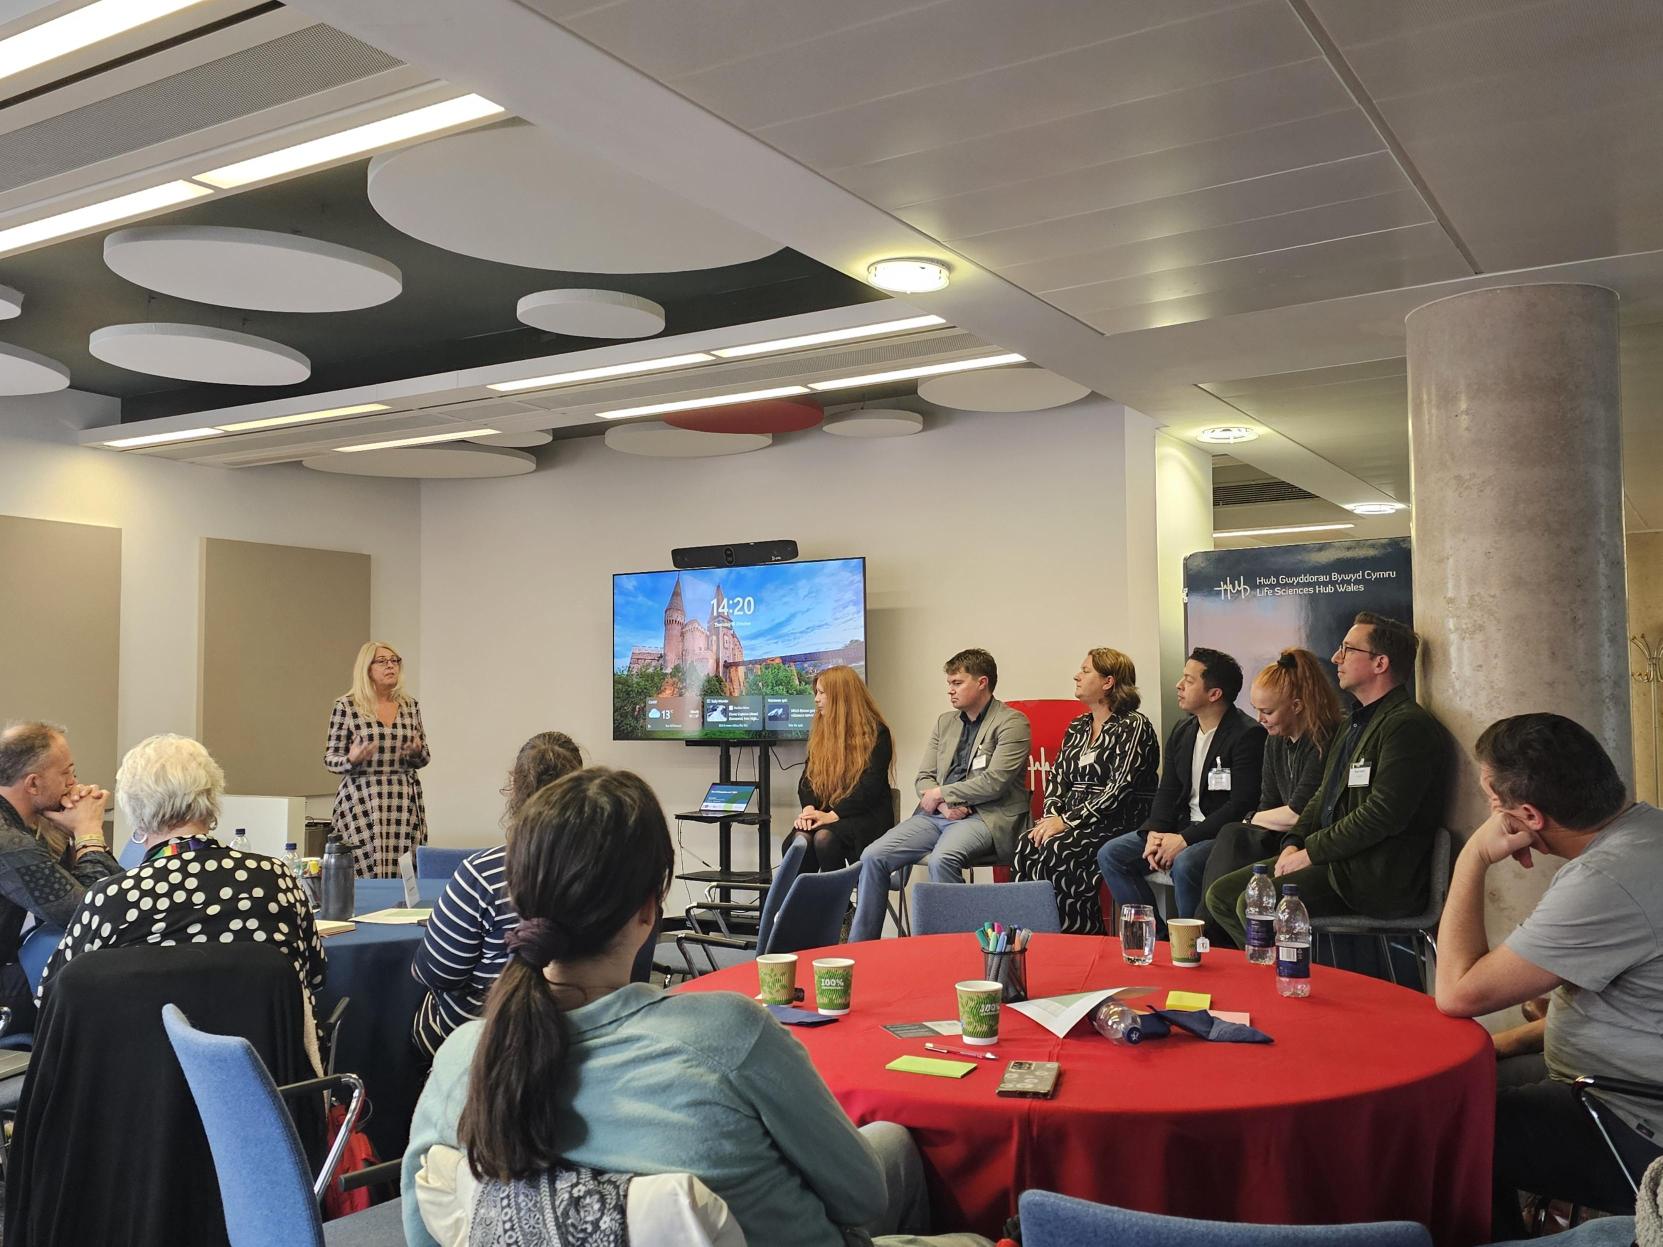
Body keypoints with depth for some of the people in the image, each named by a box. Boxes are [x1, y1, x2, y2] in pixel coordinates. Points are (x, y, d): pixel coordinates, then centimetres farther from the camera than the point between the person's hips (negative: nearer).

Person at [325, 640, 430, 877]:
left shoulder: (410, 705, 9)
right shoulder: (346, 705, -1)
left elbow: (423, 759, 14)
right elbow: (330, 758, 1)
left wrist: (417, 752, -7)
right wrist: (352, 759, -19)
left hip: (405, 803, 3)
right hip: (362, 803, -3)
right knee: (367, 873, -9)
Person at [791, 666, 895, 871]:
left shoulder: (876, 732, -2)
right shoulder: (820, 731, 18)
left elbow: (870, 787, -11)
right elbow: (807, 777, 12)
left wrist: (833, 815, -19)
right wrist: (809, 808, -8)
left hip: (865, 816, -4)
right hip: (824, 813, 5)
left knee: (824, 838, -34)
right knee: (800, 839, -29)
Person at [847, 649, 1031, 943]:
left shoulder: (1012, 723, -2)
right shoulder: (944, 722, 20)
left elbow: (994, 782, -13)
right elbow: (923, 778, 16)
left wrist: (940, 794, -6)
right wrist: (944, 804, -6)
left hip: (984, 817, -6)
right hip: (935, 816, 7)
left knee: (942, 859, -37)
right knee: (873, 856, -13)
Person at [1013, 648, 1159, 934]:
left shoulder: (1133, 726, -5)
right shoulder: (1076, 728, 19)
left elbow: (1120, 788, -15)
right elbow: (1056, 776, 15)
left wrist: (1068, 821, -18)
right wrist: (1052, 815, -7)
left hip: (1120, 824, -6)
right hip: (1071, 819, 7)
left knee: (1054, 850, -31)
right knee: (1027, 844, -23)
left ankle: (1085, 933, -18)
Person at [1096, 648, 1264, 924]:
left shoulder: (1248, 736, -14)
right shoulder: (1183, 730, 11)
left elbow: (1242, 805, -20)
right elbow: (1168, 792, 12)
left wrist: (1185, 839, -22)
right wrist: (1154, 832, -8)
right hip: (1184, 827, 8)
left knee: (1185, 865, -36)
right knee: (1110, 855, -4)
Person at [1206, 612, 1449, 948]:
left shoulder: (1409, 726, -14)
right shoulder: (1354, 722, 20)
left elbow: (1382, 815, -22)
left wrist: (1310, 853, -15)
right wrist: (1294, 844, 4)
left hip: (1377, 879, -10)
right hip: (1333, 858, 10)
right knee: (1221, 895, 2)